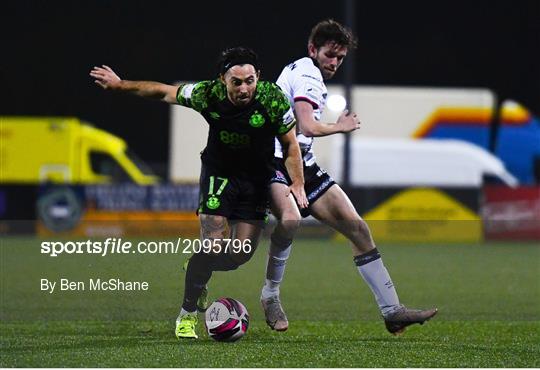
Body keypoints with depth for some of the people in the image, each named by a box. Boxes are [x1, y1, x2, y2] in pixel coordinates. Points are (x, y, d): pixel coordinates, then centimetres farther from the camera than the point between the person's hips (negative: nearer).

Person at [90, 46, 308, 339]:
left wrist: (298, 184, -21)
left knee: (242, 254, -2)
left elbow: (290, 143, -10)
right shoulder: (208, 95, -23)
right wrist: (120, 85, -5)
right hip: (218, 172, -1)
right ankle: (187, 315, 2)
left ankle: (197, 278, 31)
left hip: (257, 178, 1)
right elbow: (164, 92, -7)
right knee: (213, 246, -16)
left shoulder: (273, 99, -24)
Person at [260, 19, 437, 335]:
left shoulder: (298, 70, 20)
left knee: (357, 227, 1)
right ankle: (271, 295, -17)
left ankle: (392, 311, 1)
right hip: (276, 161, -10)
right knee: (290, 219, -39)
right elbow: (308, 127, -24)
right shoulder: (307, 75, -11)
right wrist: (341, 127, -7)